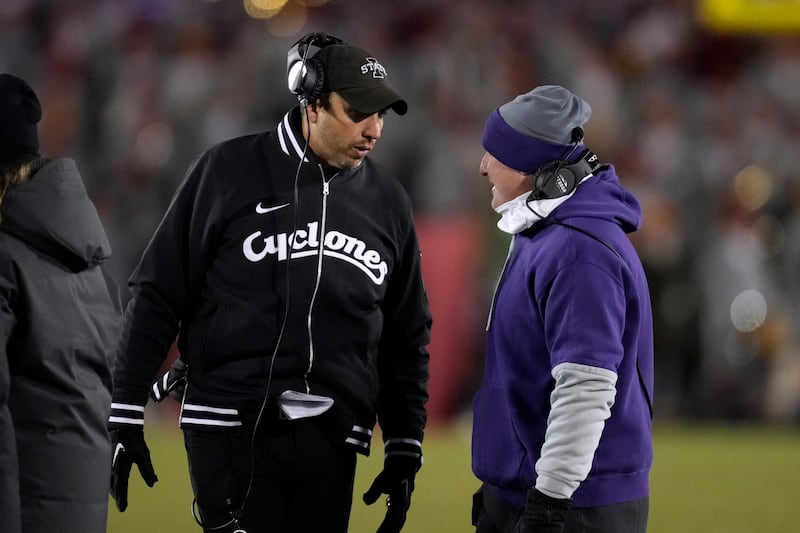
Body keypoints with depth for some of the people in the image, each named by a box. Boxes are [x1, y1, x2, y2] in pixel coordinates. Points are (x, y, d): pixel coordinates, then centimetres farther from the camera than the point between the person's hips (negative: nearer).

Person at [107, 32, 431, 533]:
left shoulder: (388, 201, 12)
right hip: (230, 430, -4)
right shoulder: (230, 170, 0)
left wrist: (405, 452, 15)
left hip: (328, 439, 4)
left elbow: (408, 338, 20)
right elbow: (157, 297, 1)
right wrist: (126, 417, -2)